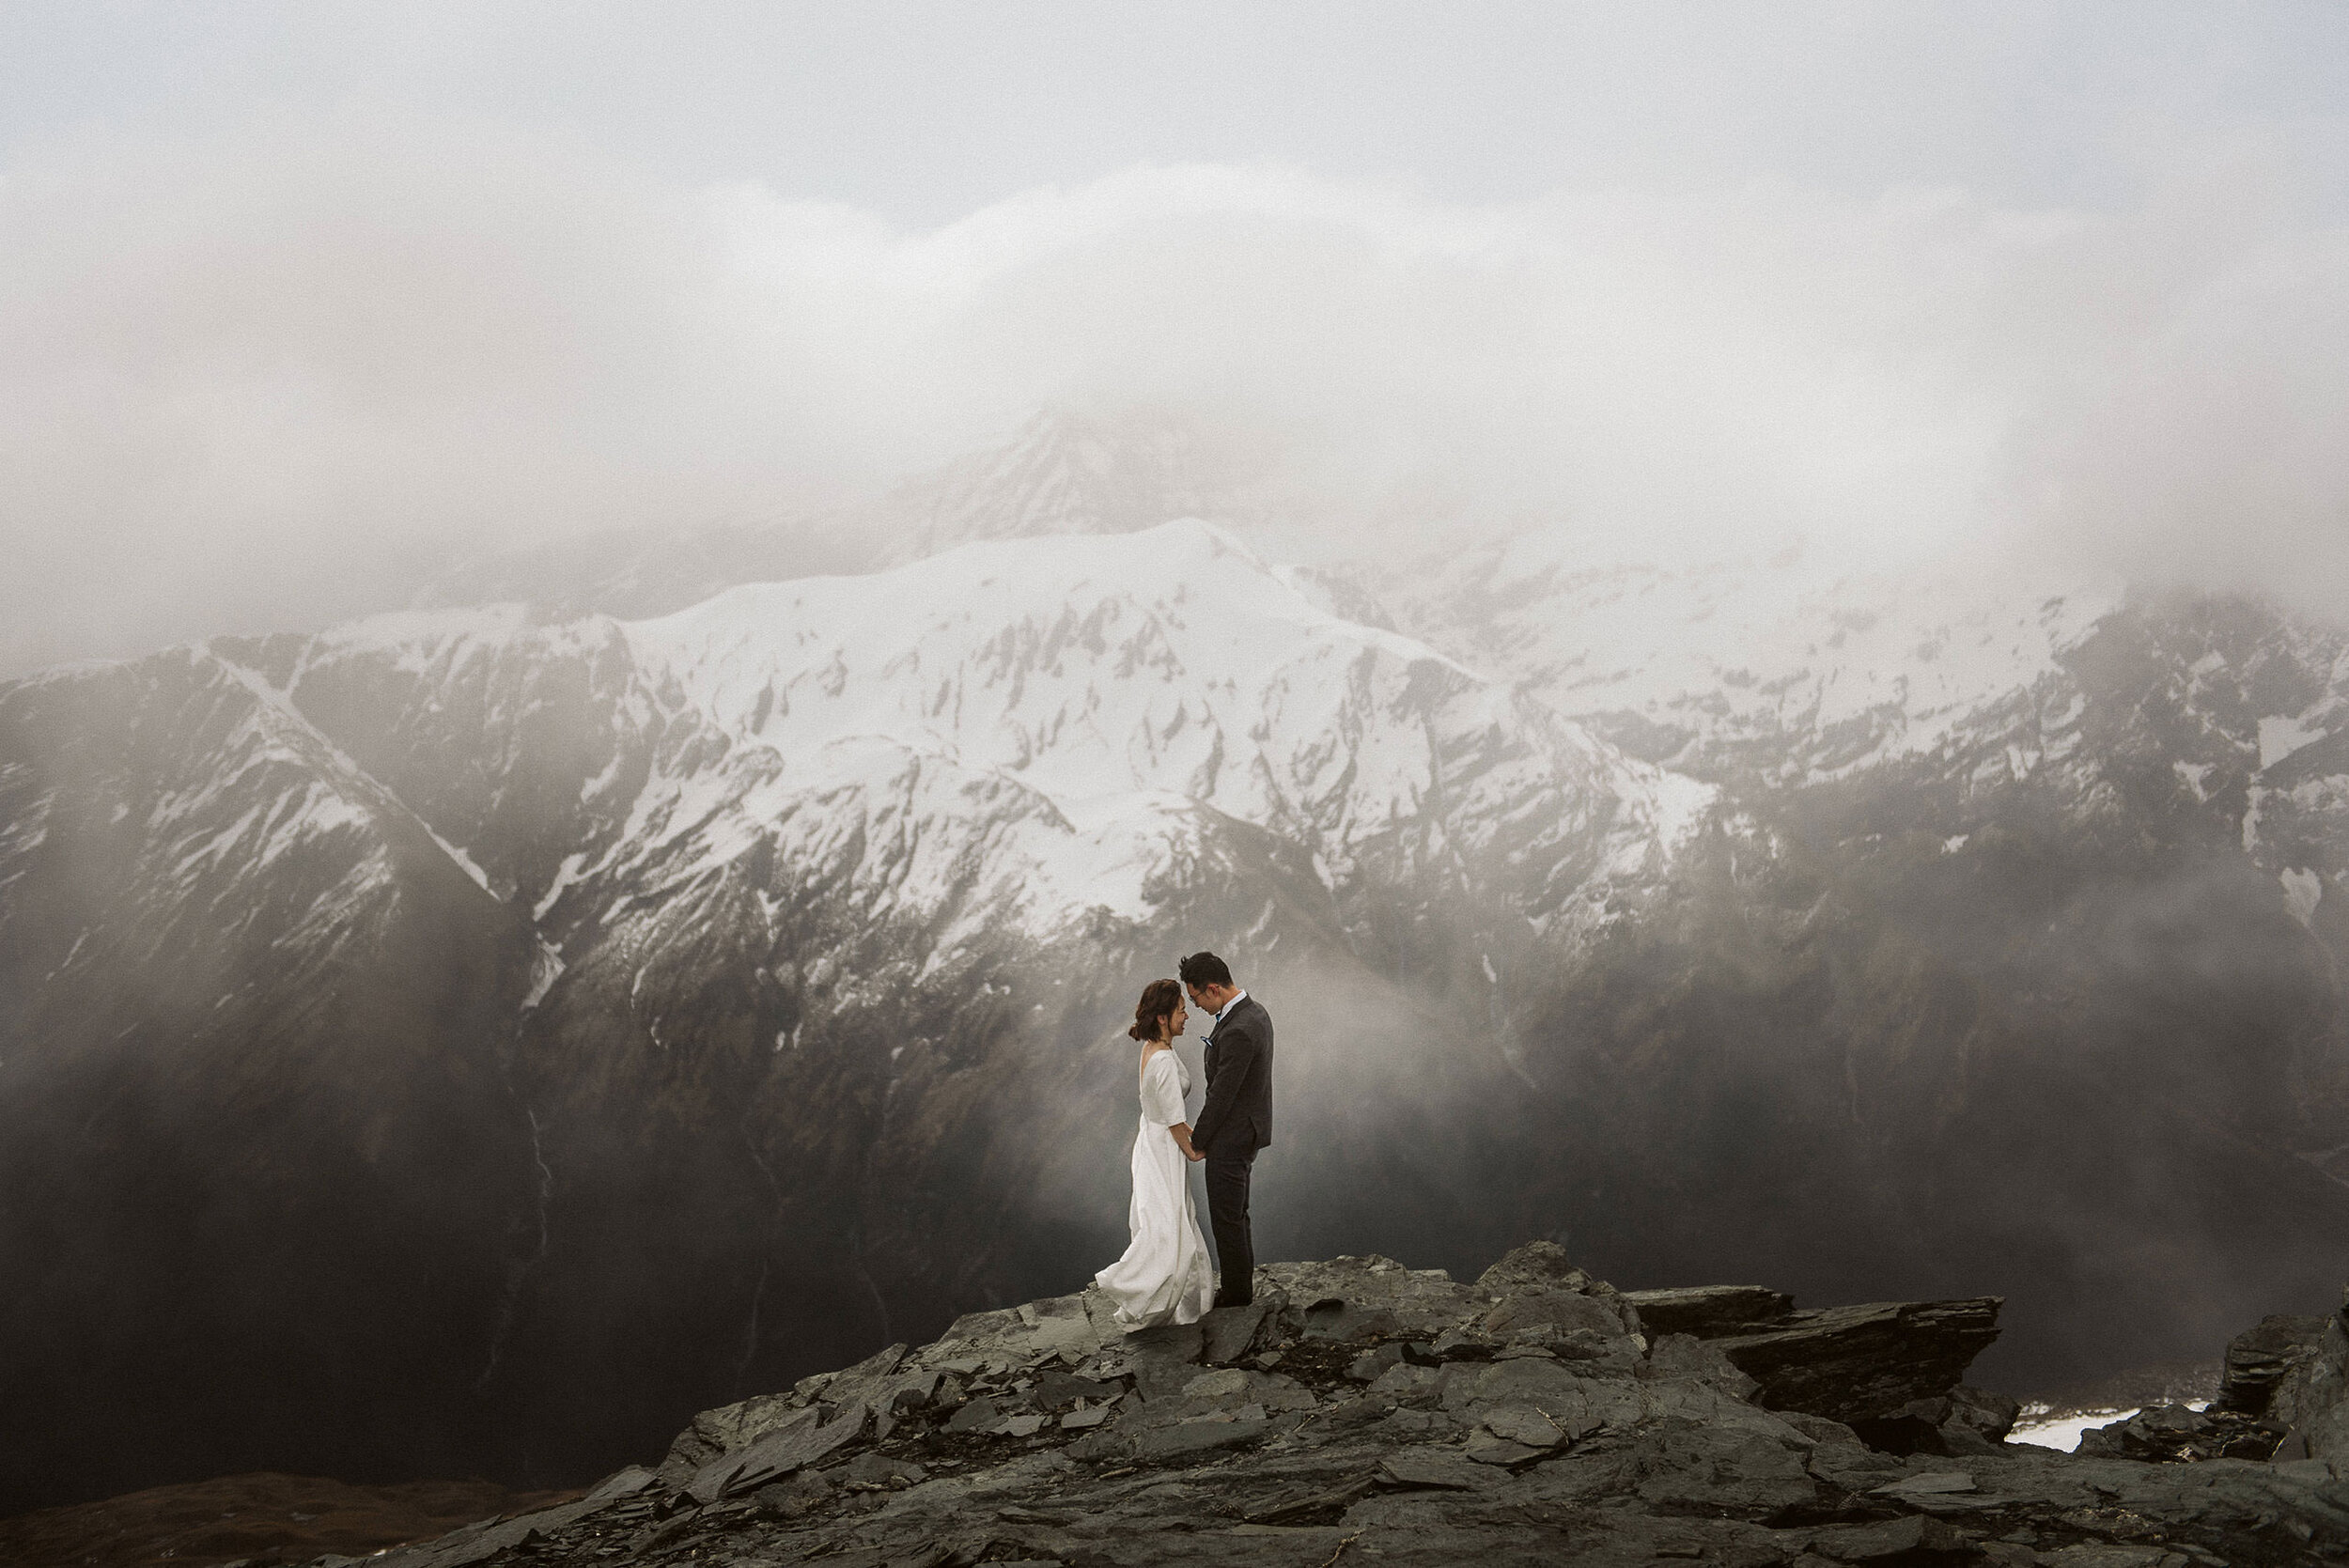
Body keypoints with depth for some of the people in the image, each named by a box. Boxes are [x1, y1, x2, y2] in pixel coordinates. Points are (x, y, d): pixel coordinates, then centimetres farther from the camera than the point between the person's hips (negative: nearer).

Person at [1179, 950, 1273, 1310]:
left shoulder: (1238, 1032, -30)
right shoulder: (1254, 1011, 3)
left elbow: (1221, 1095, -23)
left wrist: (1198, 1142, -11)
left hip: (1232, 1138, -10)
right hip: (1247, 1131, 10)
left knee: (1226, 1217, 5)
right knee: (1235, 1214, 21)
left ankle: (1236, 1291, 17)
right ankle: (1241, 1283, 32)